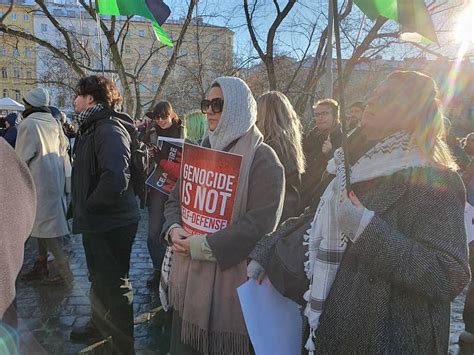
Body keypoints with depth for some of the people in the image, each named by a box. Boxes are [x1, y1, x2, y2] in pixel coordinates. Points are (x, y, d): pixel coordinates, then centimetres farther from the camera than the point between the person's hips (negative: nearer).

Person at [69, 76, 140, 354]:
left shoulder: (109, 129, -21)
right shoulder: (93, 128, 10)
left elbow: (116, 178, -36)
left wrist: (89, 205, -21)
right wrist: (86, 208, 11)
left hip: (111, 224, -10)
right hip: (99, 222, 10)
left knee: (114, 285, 4)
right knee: (100, 279, 26)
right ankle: (100, 326, 48)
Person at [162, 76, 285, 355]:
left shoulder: (262, 158, -12)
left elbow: (261, 221, -22)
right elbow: (175, 199, 14)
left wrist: (204, 245, -20)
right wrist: (173, 229, -8)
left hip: (230, 280, -6)